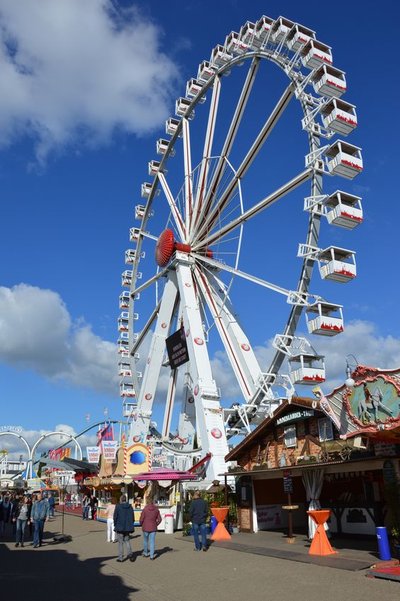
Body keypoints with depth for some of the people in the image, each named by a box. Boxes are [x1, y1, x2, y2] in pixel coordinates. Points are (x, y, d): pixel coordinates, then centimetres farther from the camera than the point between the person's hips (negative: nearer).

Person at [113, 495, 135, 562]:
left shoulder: (118, 506, -11)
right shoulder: (130, 506, 2)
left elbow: (115, 517, -8)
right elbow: (132, 517, 6)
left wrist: (115, 525, 6)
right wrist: (131, 525, 15)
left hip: (120, 527, -4)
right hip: (128, 527, 4)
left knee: (120, 542, 6)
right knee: (127, 540, 18)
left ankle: (120, 557, 8)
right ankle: (130, 553, 1)